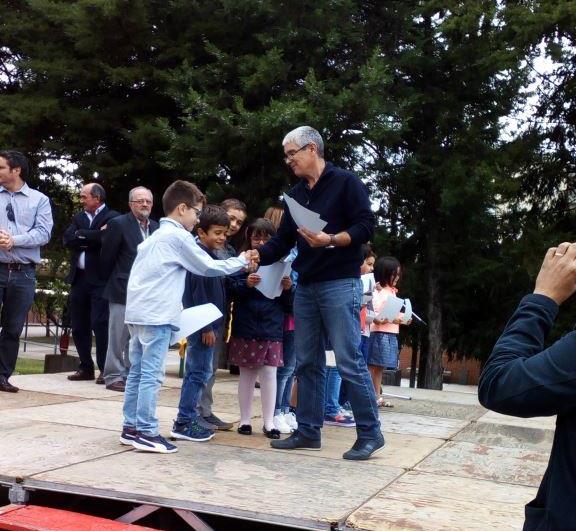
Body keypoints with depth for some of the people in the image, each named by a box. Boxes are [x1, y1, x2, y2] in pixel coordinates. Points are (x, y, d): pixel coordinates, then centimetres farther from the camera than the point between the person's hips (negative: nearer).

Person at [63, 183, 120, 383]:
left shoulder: (113, 217, -2)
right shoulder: (78, 218, 17)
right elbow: (67, 239, 1)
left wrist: (82, 236, -8)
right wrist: (93, 237, -10)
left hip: (100, 279, -6)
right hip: (79, 278, 7)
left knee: (100, 324, -9)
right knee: (79, 326, 9)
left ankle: (105, 369, -2)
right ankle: (86, 368, 18)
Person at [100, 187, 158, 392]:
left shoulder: (156, 227, 10)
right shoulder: (118, 224, -5)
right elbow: (106, 258, -1)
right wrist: (111, 282, 6)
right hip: (123, 291, -5)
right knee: (118, 336, 0)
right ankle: (114, 377, 8)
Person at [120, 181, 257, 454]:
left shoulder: (156, 236, 22)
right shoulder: (178, 236, -6)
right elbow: (208, 267, -3)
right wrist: (242, 261, 8)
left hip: (139, 312, 9)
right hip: (157, 315, -9)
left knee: (137, 371, 11)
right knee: (151, 374, -7)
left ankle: (131, 428, 15)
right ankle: (146, 432, -5)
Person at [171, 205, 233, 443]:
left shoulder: (211, 255, 14)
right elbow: (198, 293, -19)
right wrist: (206, 327, -20)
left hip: (208, 325, 10)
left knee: (197, 372, 14)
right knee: (199, 372, -6)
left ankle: (190, 418, 22)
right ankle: (183, 423, -1)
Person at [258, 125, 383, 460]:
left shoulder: (345, 182, -3)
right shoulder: (296, 194, 17)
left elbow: (366, 226, -11)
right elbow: (283, 241, 15)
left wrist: (330, 240, -24)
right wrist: (257, 255, -2)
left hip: (340, 284, -7)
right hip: (305, 287, 7)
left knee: (350, 362, -7)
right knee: (308, 363, 8)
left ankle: (370, 433, 2)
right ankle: (308, 431, 15)